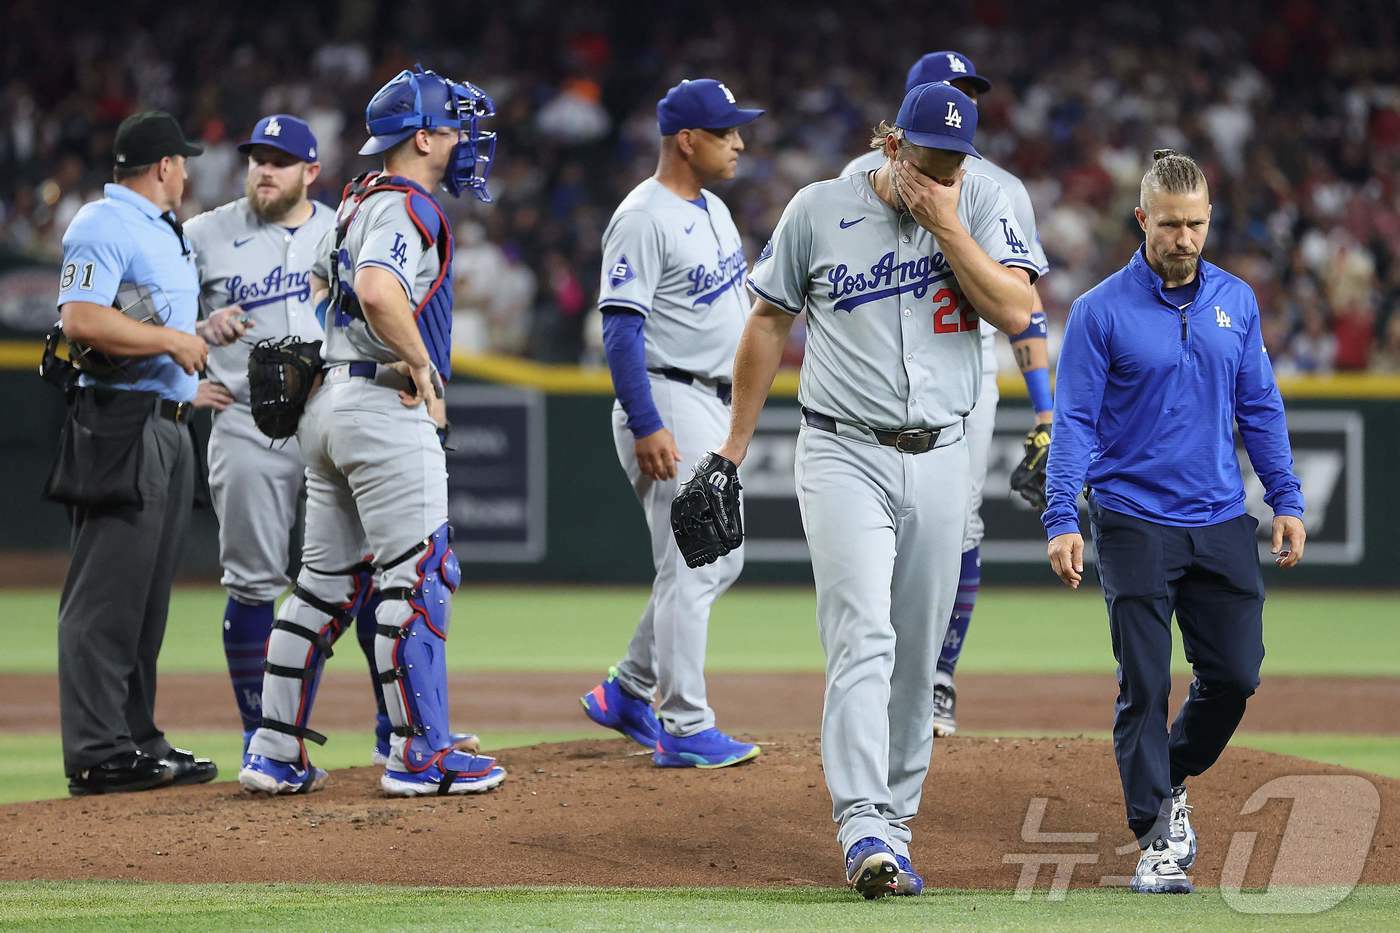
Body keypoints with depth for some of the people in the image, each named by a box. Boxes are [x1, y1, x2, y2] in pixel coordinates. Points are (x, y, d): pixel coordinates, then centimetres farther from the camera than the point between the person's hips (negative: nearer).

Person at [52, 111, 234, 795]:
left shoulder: (166, 232, 21)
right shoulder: (103, 226, -9)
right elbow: (81, 321, -21)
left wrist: (204, 332, 14)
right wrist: (172, 339, -17)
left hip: (167, 425, 10)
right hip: (120, 424, -10)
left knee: (146, 594, 12)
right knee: (108, 591, -11)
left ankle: (136, 740, 17)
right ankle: (97, 752, -13)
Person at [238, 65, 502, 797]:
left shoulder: (358, 201, 17)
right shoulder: (407, 207, -13)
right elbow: (378, 291, -32)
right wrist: (421, 367, -19)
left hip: (331, 402, 10)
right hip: (387, 407, -10)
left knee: (327, 583, 11)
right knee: (417, 577, -7)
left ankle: (276, 755, 10)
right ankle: (418, 756, -8)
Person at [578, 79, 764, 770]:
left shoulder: (712, 210, 14)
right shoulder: (643, 219, -15)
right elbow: (621, 328, -20)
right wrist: (646, 426, -26)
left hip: (714, 407, 10)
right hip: (668, 405, -10)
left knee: (720, 560, 14)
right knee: (690, 567, -9)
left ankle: (627, 691, 23)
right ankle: (686, 730, -6)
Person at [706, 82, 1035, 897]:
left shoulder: (983, 204, 2)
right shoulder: (820, 210, -2)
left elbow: (1017, 312, -10)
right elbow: (769, 322, 8)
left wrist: (947, 226, -16)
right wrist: (734, 448, 9)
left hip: (939, 460, 3)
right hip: (845, 455, -3)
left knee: (917, 658, 8)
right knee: (864, 640, -16)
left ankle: (895, 824, 19)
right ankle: (864, 831, -24)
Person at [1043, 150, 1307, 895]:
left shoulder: (1235, 301, 7)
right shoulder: (1101, 311, -6)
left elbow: (1260, 407, 12)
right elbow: (1075, 421, -8)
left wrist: (1286, 501, 6)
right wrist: (1062, 520, -17)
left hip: (1221, 525, 4)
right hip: (1135, 525, -4)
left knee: (1235, 674, 5)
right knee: (1145, 686, -3)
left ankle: (1173, 777, 30)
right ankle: (1158, 836, 3)